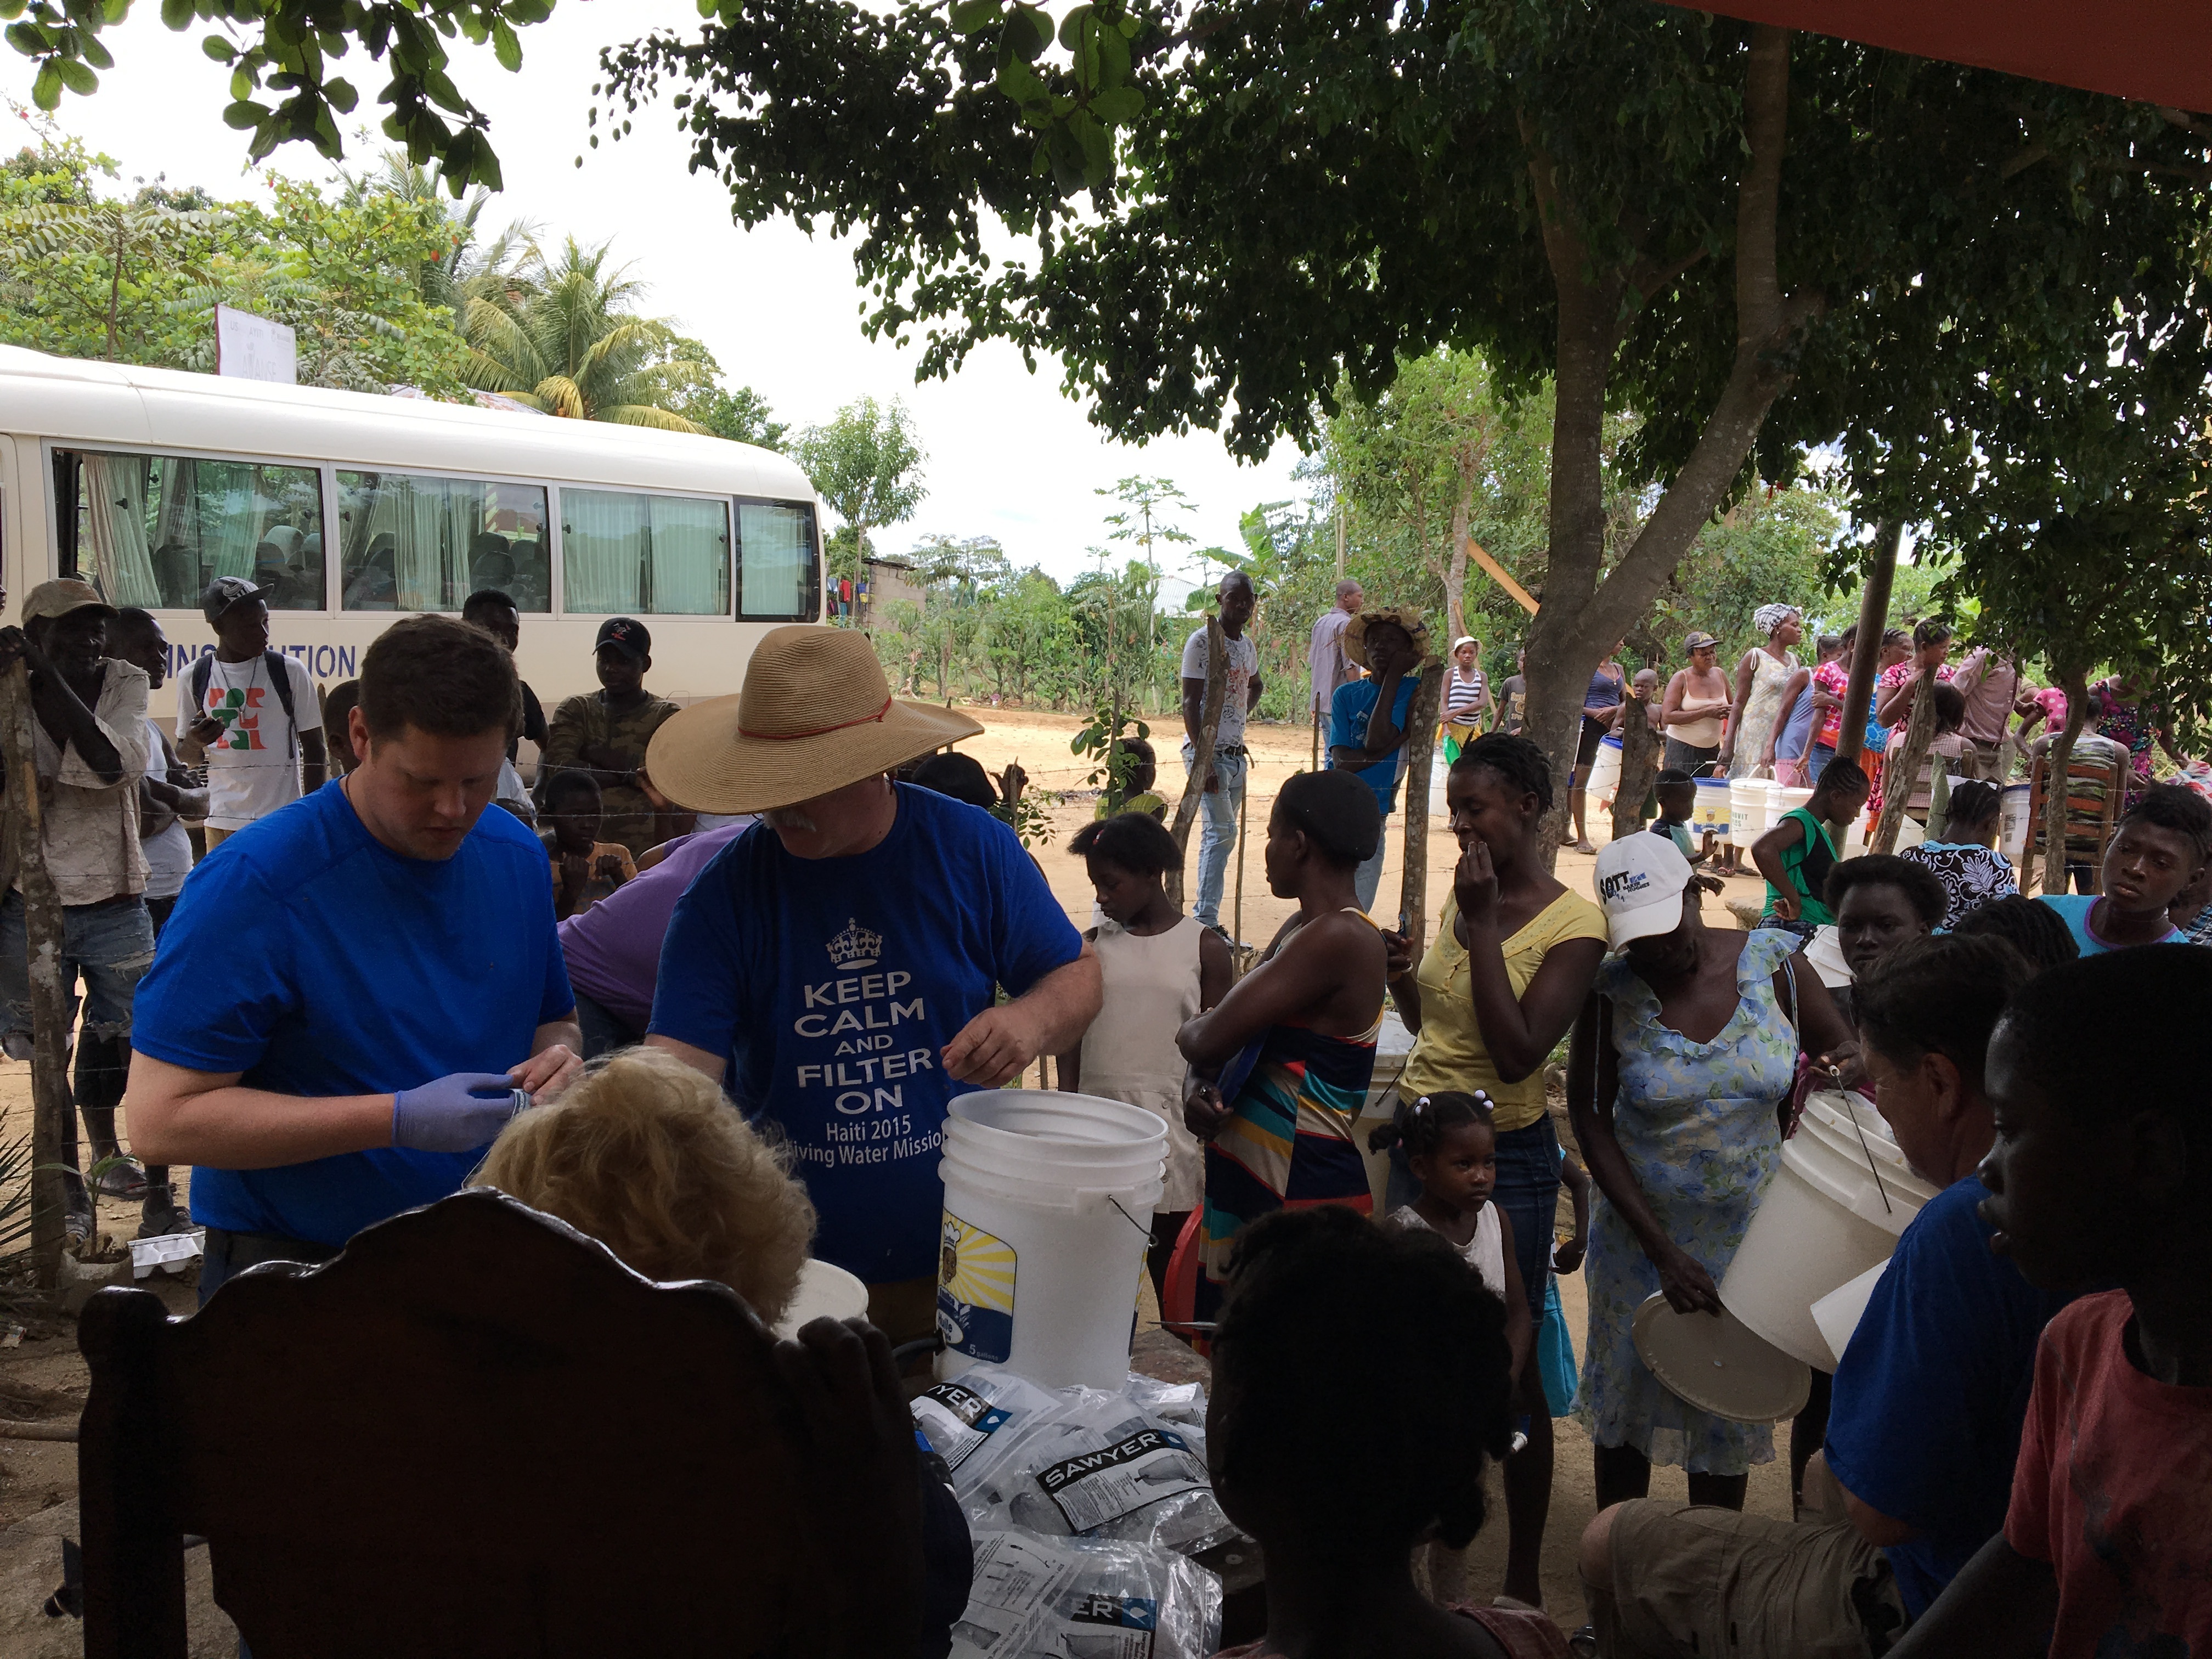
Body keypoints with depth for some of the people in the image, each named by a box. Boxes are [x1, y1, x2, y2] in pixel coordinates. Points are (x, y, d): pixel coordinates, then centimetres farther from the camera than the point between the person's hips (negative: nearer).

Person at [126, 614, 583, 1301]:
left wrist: (557, 1058, -10)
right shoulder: (250, 883, -19)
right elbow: (162, 1118, -21)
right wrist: (400, 1120, -26)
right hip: (289, 1271, -5)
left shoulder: (517, 857, 0)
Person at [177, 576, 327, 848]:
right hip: (222, 822, 3)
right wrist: (194, 742, -12)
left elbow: (313, 748, 3)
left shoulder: (289, 671, -2)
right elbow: (187, 758, 13)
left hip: (281, 818, -2)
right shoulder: (195, 677, 5)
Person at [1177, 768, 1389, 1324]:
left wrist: (1189, 1031, 0)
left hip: (1302, 1194, -9)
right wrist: (1199, 1088, -8)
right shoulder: (1300, 930, 13)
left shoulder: (1339, 939, -19)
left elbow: (1209, 1041, -22)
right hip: (1248, 1184, 10)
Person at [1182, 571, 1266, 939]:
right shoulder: (1203, 641, -9)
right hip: (1208, 750, -8)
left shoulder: (1248, 646, 14)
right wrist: (1203, 759, -22)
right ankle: (1207, 920, -14)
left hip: (1236, 753, 8)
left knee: (1219, 835, 9)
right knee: (1222, 832, -15)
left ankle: (1207, 917, 14)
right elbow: (1190, 702, -15)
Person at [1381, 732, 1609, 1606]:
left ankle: (1525, 1577, 18)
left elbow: (1518, 1053, -22)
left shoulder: (1573, 924, -12)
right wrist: (1402, 976, -4)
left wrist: (1482, 925, -20)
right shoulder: (1463, 895, 6)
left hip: (1505, 1153, -6)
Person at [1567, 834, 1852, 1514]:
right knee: (1625, 1405, 14)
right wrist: (1662, 1250, -16)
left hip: (1753, 1234, 1)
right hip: (1642, 1231, 0)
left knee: (1729, 1408, 15)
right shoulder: (1613, 990, -13)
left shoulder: (1775, 962, -11)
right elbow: (1590, 1117, -11)